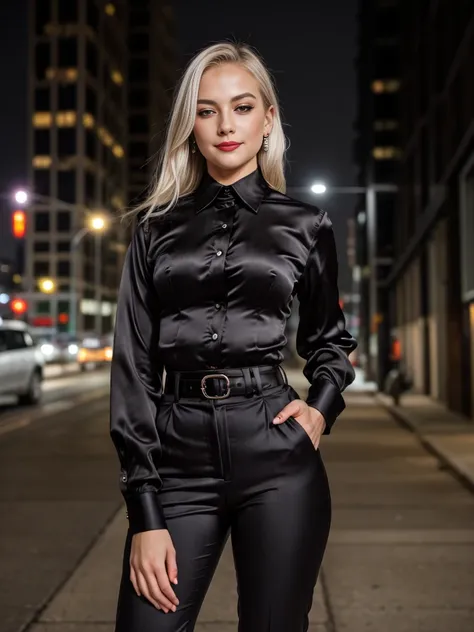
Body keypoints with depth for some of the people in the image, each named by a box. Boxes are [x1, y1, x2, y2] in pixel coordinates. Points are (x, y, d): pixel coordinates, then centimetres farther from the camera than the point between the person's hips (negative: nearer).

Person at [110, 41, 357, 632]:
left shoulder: (305, 225, 7)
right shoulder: (157, 228, 8)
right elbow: (133, 364, 2)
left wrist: (321, 408, -1)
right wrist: (146, 515, -4)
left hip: (277, 456, 0)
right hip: (180, 459, 1)